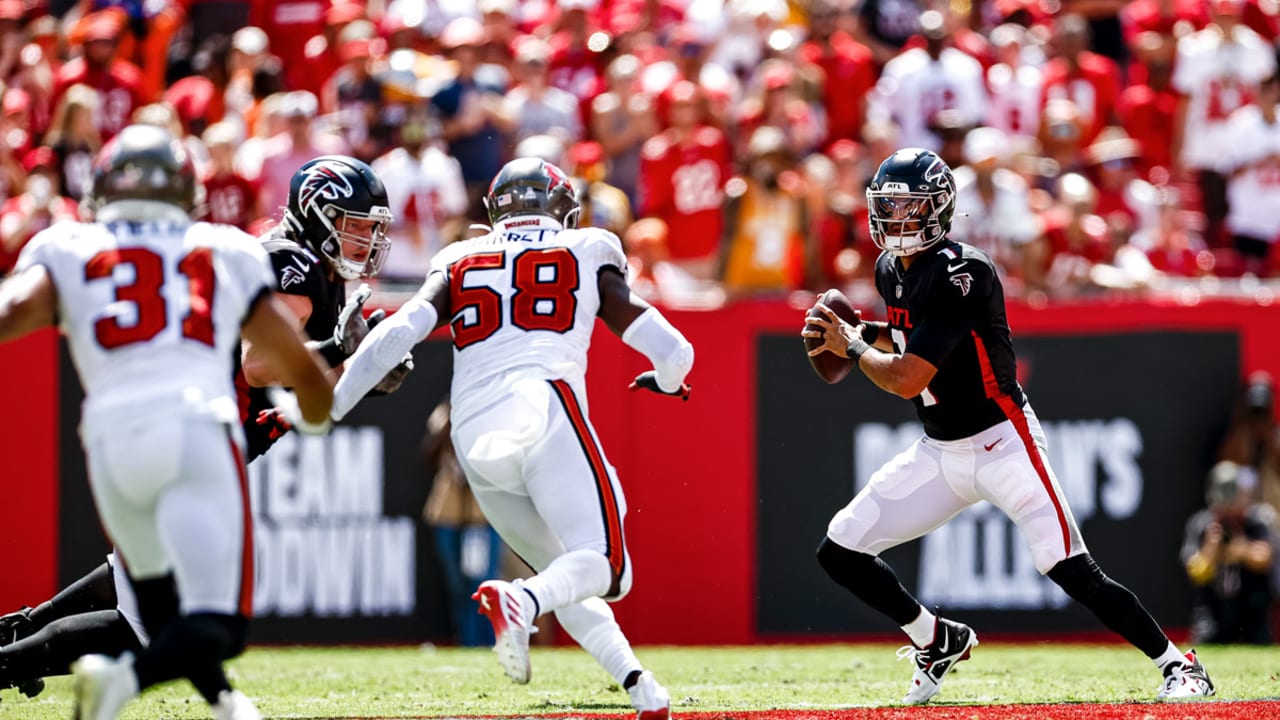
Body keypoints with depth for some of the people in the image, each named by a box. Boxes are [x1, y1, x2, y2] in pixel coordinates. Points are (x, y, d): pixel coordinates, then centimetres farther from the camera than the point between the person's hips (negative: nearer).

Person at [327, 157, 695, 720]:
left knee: (562, 572, 16)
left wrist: (322, 410, 9)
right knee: (604, 565, -9)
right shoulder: (587, 253, 18)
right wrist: (667, 379, 38)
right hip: (545, 411, -4)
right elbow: (670, 351, 15)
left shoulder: (460, 263, 23)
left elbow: (398, 334, 8)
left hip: (475, 438, 4)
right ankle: (519, 601, -40)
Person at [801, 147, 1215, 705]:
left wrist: (851, 345, -9)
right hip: (938, 453, 8)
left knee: (1071, 571, -17)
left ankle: (1180, 666, -4)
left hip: (1001, 444, -8)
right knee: (838, 552, 2)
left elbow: (908, 380, -25)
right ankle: (940, 641, 20)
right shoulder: (891, 270, 5)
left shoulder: (960, 272, -23)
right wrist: (866, 333, 6)